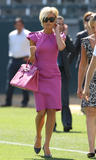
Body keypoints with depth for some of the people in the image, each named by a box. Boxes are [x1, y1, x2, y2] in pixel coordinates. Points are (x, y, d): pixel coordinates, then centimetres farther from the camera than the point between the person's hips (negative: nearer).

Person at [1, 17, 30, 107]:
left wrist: (28, 56, -10)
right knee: (9, 81, -2)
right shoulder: (11, 35, 13)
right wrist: (10, 57, 13)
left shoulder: (28, 34, -2)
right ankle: (8, 102, -1)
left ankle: (25, 101, 4)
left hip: (23, 59, -4)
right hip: (13, 59, 4)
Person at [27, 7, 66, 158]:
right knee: (41, 111, -8)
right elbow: (32, 59, 9)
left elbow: (61, 47, -18)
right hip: (39, 76, -1)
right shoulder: (35, 36, 4)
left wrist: (57, 31, -7)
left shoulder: (58, 36, 6)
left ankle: (47, 145, 0)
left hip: (54, 77, 1)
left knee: (52, 111, -7)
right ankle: (38, 136, 21)